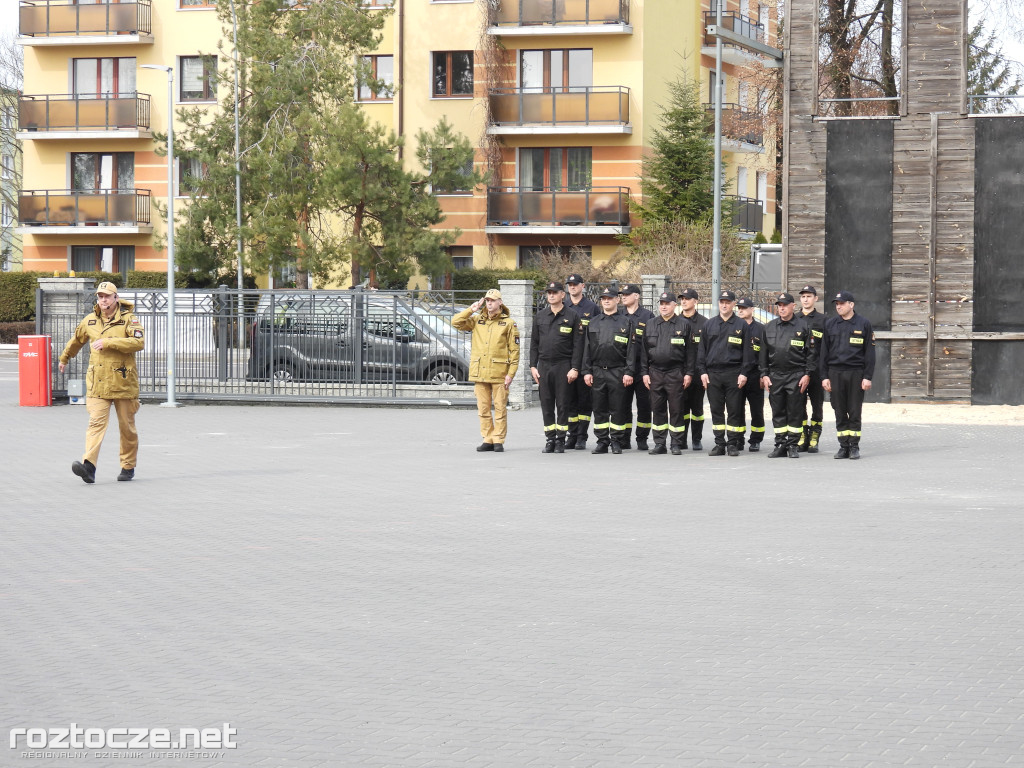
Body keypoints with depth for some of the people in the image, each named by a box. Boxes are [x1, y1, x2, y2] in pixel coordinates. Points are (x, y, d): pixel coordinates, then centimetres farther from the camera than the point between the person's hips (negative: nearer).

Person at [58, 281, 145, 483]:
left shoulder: (128, 319, -3)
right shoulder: (90, 321, 11)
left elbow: (139, 342, -20)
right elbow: (76, 340, 30)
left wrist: (108, 342, -24)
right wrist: (64, 358, 45)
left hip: (123, 382, -2)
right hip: (97, 382, 2)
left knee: (127, 426, 8)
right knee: (96, 421, -13)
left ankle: (128, 466, 22)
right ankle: (89, 466, -25)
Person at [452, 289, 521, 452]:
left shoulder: (508, 323, 2)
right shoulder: (477, 321, 12)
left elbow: (514, 350, 0)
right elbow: (456, 322, 5)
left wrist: (511, 374, -7)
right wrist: (472, 310, 0)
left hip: (499, 373, -4)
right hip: (479, 372, 4)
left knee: (500, 408, -1)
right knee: (483, 408, 6)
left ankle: (498, 440, 5)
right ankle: (488, 440, 12)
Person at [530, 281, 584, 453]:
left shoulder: (572, 316, 0)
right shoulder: (540, 316, 11)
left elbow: (578, 345, -3)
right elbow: (534, 342, 13)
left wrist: (575, 368, -10)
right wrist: (533, 366, 5)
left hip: (564, 366, -3)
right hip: (544, 366, 3)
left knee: (562, 405, -1)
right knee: (546, 405, 4)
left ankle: (561, 440, 4)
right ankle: (550, 439, 11)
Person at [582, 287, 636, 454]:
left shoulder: (625, 322, 4)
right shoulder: (593, 323, 13)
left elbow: (631, 349, -1)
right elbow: (587, 349, 12)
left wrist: (629, 372, -9)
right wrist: (586, 371, 3)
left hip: (618, 372, -3)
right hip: (597, 372, 3)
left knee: (618, 409, -1)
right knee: (599, 409, 4)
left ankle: (616, 442, 6)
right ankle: (602, 442, 11)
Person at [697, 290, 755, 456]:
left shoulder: (742, 326, 5)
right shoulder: (709, 325, 12)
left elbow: (747, 351, 3)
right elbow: (701, 349, 12)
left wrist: (744, 373, -6)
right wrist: (702, 371, 3)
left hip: (733, 374, -2)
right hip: (713, 373, 2)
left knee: (735, 410, -1)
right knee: (716, 411, 4)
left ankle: (733, 444, 5)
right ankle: (719, 444, 10)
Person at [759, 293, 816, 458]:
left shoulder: (803, 326, 1)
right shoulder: (769, 328, 10)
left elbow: (811, 353, 1)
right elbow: (763, 353, 13)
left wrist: (807, 374, -6)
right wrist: (764, 375, 6)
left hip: (796, 376, -3)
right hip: (775, 375, 3)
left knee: (795, 412, -1)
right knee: (778, 412, 5)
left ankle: (792, 445, 5)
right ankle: (780, 445, 11)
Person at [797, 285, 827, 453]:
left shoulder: (822, 320, 6)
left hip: (817, 369, -2)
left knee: (817, 405, 1)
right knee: (799, 405, 2)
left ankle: (814, 439, 6)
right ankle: (802, 439, 9)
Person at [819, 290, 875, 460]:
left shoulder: (863, 324, 3)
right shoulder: (830, 324, 9)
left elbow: (869, 352, 1)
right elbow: (824, 352, 10)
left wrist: (867, 377, -5)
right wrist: (824, 376, 3)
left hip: (856, 373, -2)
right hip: (835, 374, 2)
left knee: (855, 412, 0)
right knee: (840, 413, 4)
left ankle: (854, 446, 8)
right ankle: (844, 446, 10)